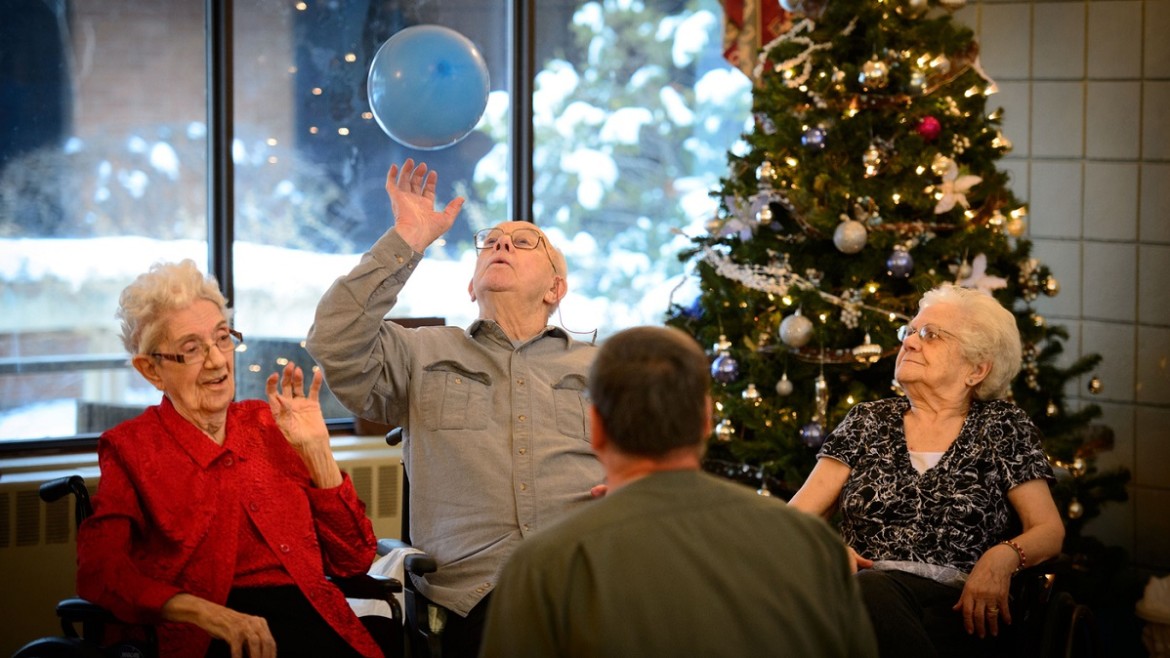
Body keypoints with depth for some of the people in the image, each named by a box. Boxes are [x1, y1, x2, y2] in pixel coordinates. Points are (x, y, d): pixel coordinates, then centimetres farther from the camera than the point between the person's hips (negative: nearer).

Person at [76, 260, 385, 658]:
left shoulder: (270, 425, 18)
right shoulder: (132, 449, 10)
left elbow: (353, 560, 15)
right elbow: (99, 570, -7)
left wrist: (316, 450, 5)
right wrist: (210, 613, -20)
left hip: (315, 625, 3)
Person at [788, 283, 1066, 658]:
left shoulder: (1003, 427, 14)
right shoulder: (869, 421, 20)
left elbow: (1050, 530, 9)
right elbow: (798, 512, 13)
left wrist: (1003, 556, -14)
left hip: (957, 607, -1)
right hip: (868, 594, 1)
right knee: (871, 588, -39)